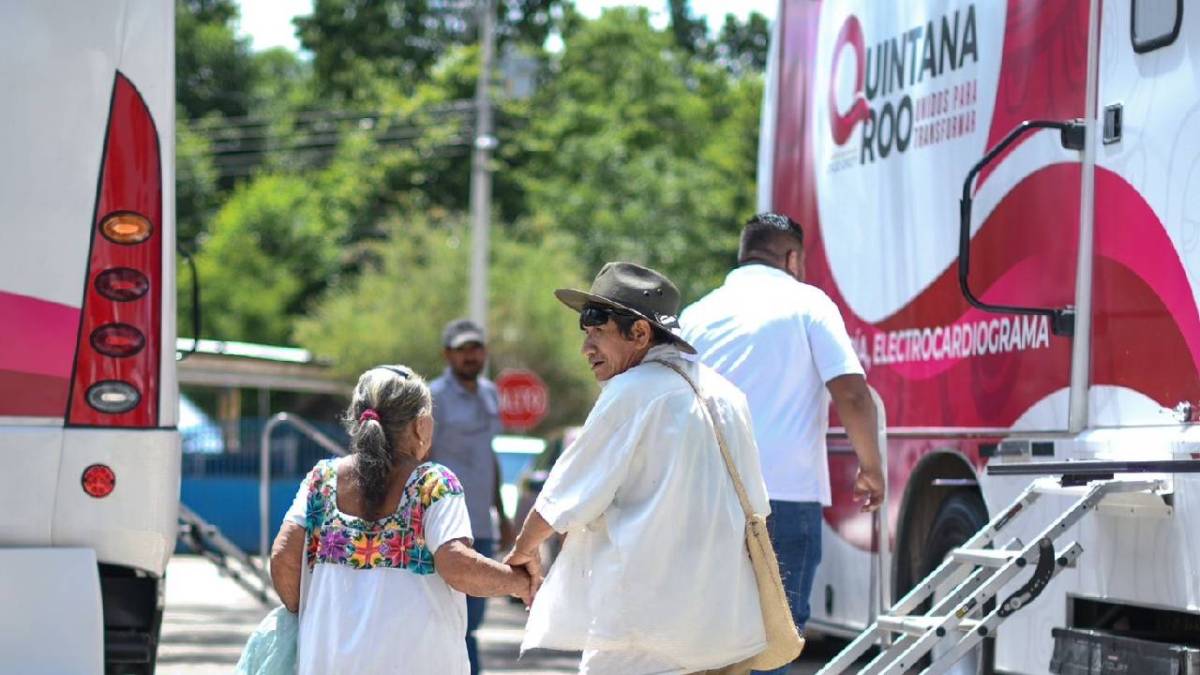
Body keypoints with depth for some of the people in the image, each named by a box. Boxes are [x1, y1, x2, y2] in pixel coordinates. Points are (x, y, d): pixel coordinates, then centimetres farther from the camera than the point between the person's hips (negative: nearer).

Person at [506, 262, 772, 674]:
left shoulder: (630, 393, -9)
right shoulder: (726, 395, 13)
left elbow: (564, 499, -3)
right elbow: (754, 508, 19)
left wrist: (524, 551, 15)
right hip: (728, 623, 8)